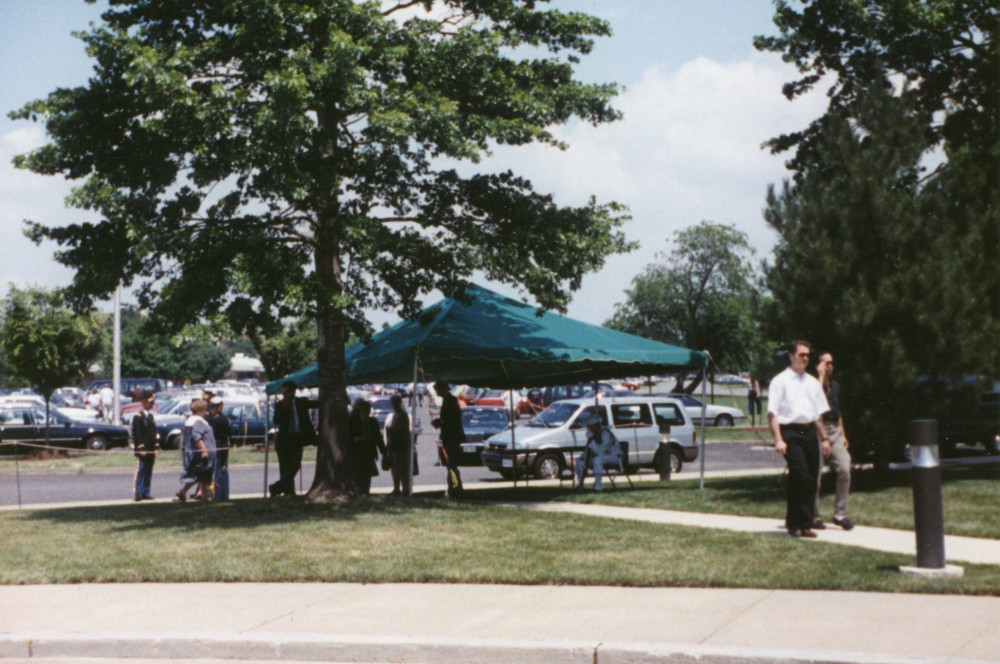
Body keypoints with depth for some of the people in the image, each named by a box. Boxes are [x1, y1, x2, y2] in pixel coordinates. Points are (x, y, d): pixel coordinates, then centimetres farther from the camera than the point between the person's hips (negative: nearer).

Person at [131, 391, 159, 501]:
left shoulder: (151, 416, 17)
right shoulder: (138, 417, -7)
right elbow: (136, 434, -12)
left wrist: (156, 447, 11)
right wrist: (140, 449, -17)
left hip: (151, 450, 8)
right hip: (143, 449, -8)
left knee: (149, 471, 8)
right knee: (141, 470, -9)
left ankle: (146, 493, 11)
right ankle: (139, 493, -9)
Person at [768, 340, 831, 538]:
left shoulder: (813, 383, 18)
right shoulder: (780, 381, -1)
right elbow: (772, 413, -7)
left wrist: (824, 438, 17)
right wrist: (778, 440, -16)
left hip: (810, 432, 6)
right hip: (791, 432, -6)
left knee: (811, 478, 5)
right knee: (800, 475, -16)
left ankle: (805, 524, 16)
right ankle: (795, 524, -3)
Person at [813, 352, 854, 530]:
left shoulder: (835, 385, 18)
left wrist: (842, 434, 19)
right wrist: (821, 376, -17)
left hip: (834, 430, 6)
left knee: (845, 468, -7)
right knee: (815, 474, -1)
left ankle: (840, 513, 1)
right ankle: (814, 517, 9)